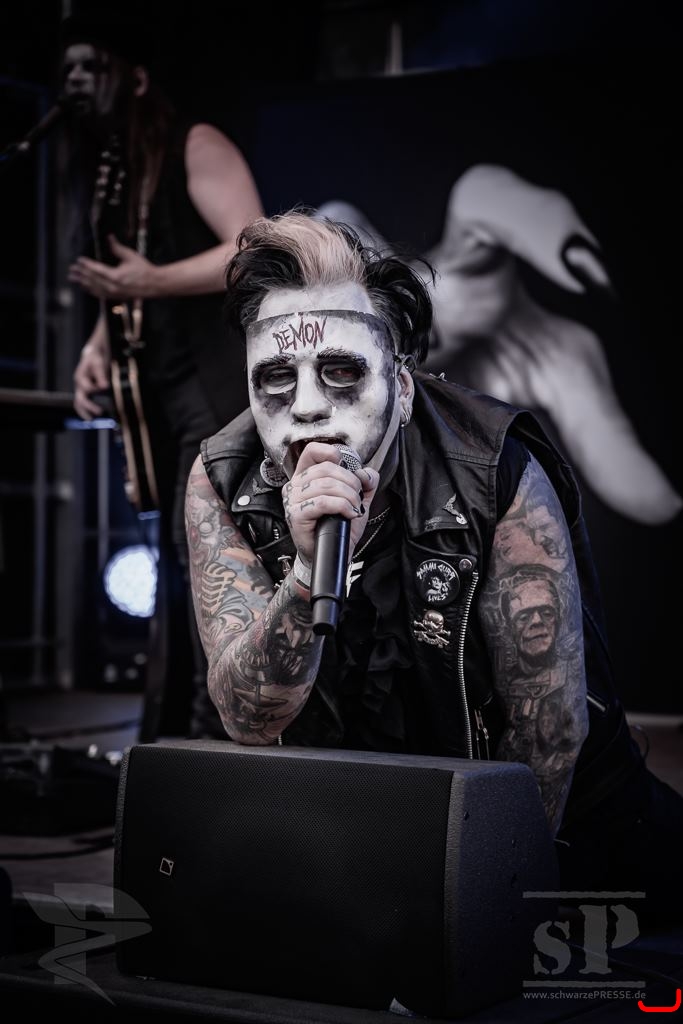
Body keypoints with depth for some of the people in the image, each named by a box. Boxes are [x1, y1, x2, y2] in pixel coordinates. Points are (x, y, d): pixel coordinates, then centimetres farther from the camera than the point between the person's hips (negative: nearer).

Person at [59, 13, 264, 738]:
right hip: (151, 394, 8)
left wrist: (152, 282, -25)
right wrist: (96, 349, 6)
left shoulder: (196, 147, -5)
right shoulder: (104, 172, 18)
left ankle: (222, 736, -10)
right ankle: (165, 738, 14)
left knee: (203, 555, -14)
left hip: (212, 384, -8)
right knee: (171, 558, 9)